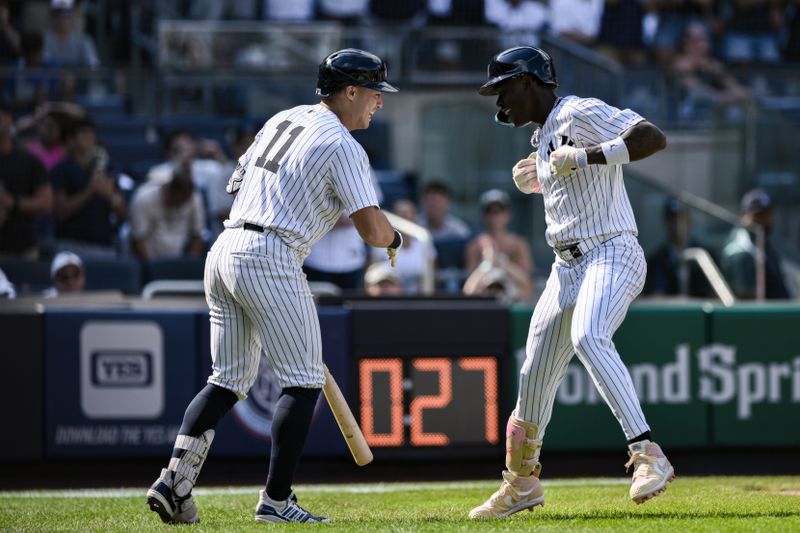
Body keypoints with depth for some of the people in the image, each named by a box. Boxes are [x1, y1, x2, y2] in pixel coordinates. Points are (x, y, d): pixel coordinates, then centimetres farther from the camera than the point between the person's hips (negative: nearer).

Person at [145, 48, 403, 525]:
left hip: (223, 251, 8)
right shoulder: (343, 147, -6)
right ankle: (276, 501, -2)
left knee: (229, 380, 13)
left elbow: (237, 185, 25)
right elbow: (372, 229, -11)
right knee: (304, 383, -1)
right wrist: (394, 240, 12)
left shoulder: (282, 120, 19)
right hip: (269, 258, -8)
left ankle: (175, 480, 0)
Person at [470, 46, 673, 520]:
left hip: (611, 255, -9)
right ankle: (522, 484, 29)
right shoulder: (543, 135, 19)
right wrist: (540, 181, 17)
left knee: (588, 337, -34)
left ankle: (649, 456, -38)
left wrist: (587, 156, -26)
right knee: (536, 373, 11)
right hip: (567, 265, 9)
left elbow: (654, 138, -22)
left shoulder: (582, 113, -9)